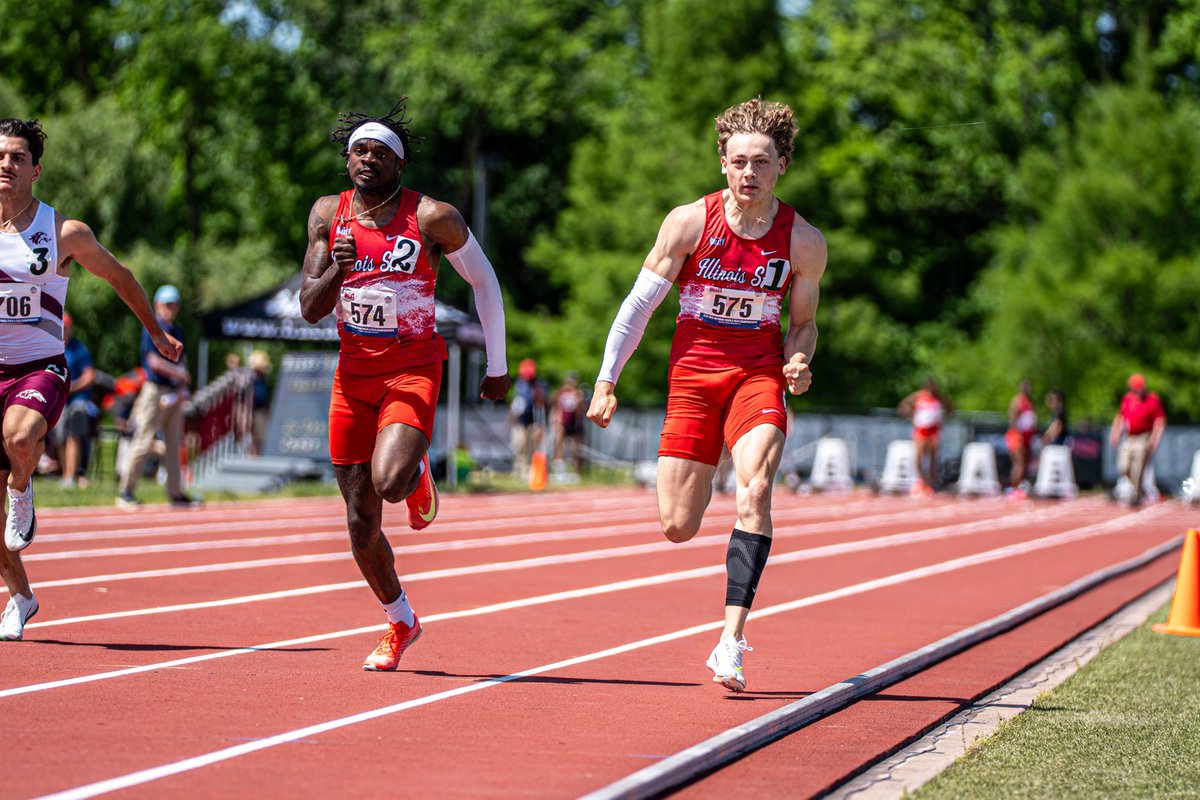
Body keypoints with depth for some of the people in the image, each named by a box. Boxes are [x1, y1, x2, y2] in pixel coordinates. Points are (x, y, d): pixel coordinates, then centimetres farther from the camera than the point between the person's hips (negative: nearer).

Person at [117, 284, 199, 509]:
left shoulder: (177, 330, 16)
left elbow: (180, 362, 15)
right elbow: (154, 361, -14)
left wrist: (182, 389, 1)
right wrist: (179, 373, -14)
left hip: (174, 394, 8)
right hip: (155, 391, -8)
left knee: (173, 444, 9)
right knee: (144, 442, -8)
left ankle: (175, 493, 12)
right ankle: (126, 492, -4)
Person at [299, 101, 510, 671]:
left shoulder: (432, 217, -8)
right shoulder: (328, 215, 2)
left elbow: (484, 281, 5)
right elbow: (310, 310, 0)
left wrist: (497, 367, 8)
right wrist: (336, 268, -21)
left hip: (413, 371, -4)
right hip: (353, 373, 4)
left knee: (389, 481, -31)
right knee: (360, 524, 5)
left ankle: (419, 475, 8)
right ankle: (400, 623, 29)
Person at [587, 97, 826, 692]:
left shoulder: (803, 242, -4)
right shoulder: (689, 223, -8)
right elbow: (640, 304, 0)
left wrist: (798, 363, -12)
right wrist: (606, 381, -1)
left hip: (758, 373, 0)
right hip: (693, 373, 0)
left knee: (755, 492, -26)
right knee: (677, 527, -2)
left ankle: (731, 642, -26)